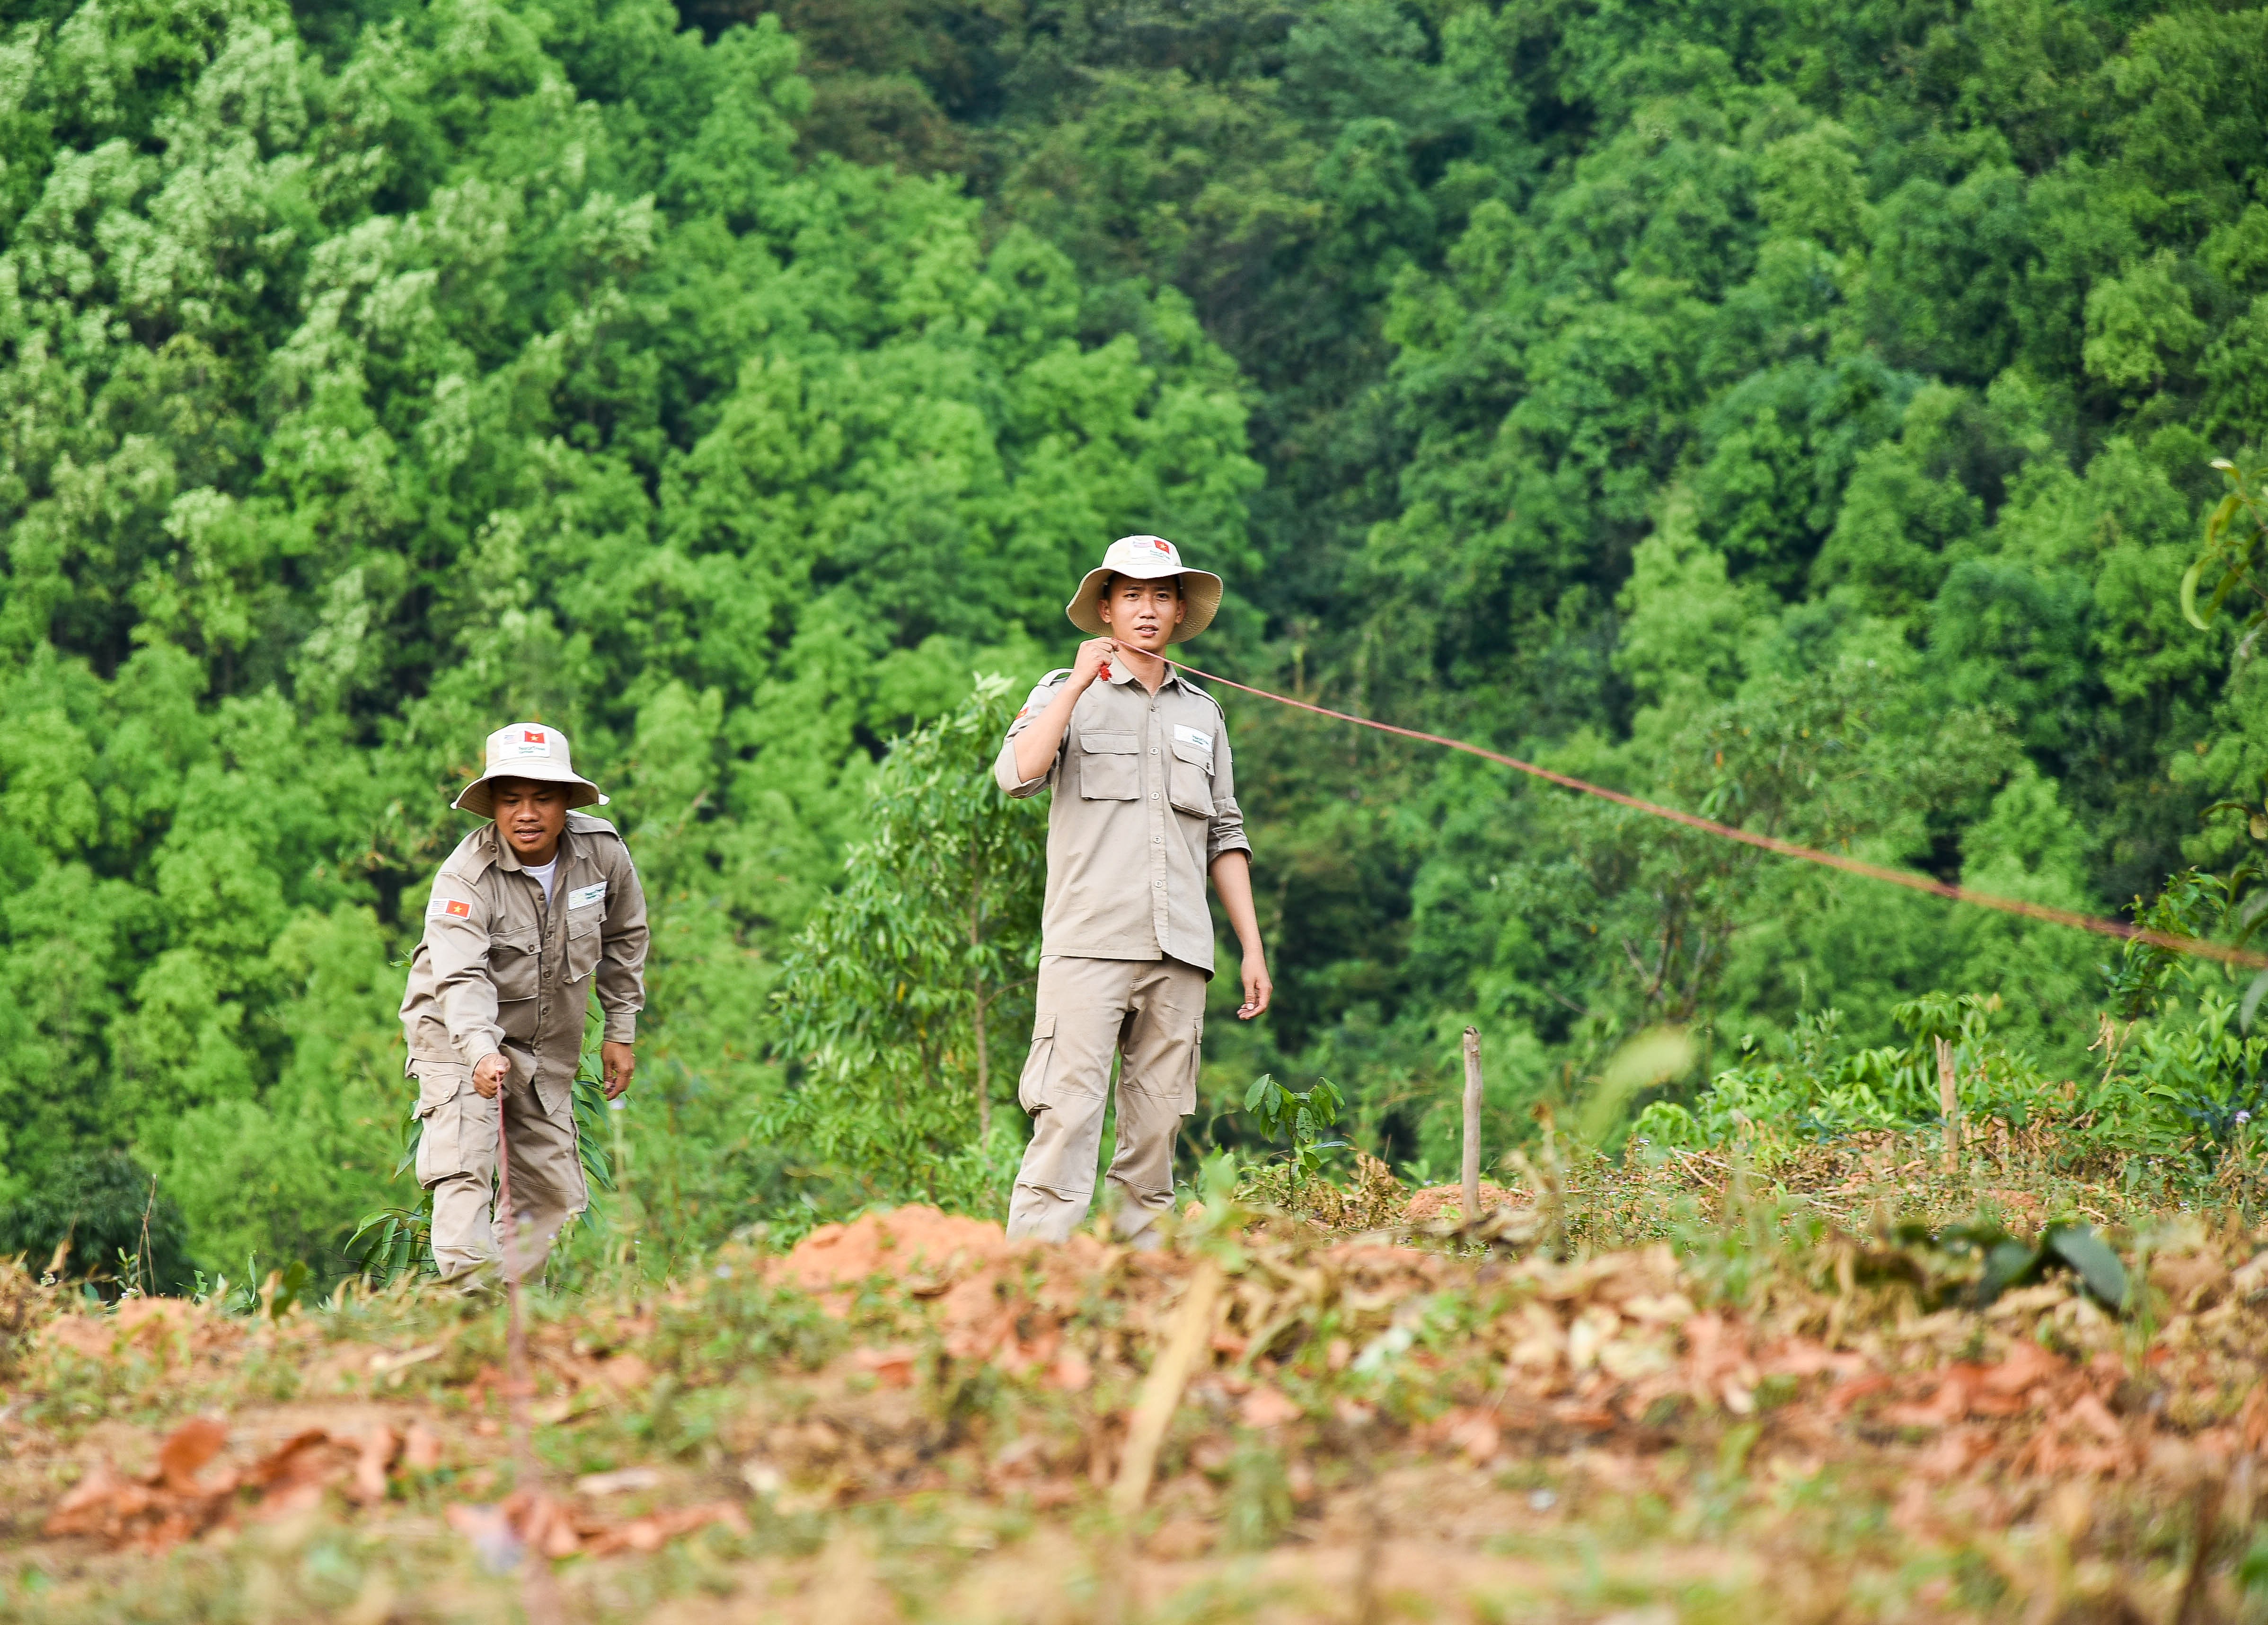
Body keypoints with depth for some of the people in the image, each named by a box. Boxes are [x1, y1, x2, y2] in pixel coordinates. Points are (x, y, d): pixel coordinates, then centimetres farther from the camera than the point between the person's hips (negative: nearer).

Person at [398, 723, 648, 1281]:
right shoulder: (464, 878, -25)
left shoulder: (602, 851, -11)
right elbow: (462, 977, -38)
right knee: (463, 1171, -23)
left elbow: (624, 939, 7)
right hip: (458, 1033, -5)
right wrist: (481, 1053, -55)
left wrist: (620, 1033, 6)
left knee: (557, 1194, 7)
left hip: (550, 1044, 5)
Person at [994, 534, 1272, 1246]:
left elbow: (1225, 837, 21)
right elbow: (1018, 775, -11)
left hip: (1180, 951, 4)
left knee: (1156, 1133, 2)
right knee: (1068, 1120, -13)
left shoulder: (1202, 713, 20)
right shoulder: (1067, 693, 8)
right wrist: (1079, 684, -10)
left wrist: (1253, 947, 14)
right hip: (1089, 945, -4)